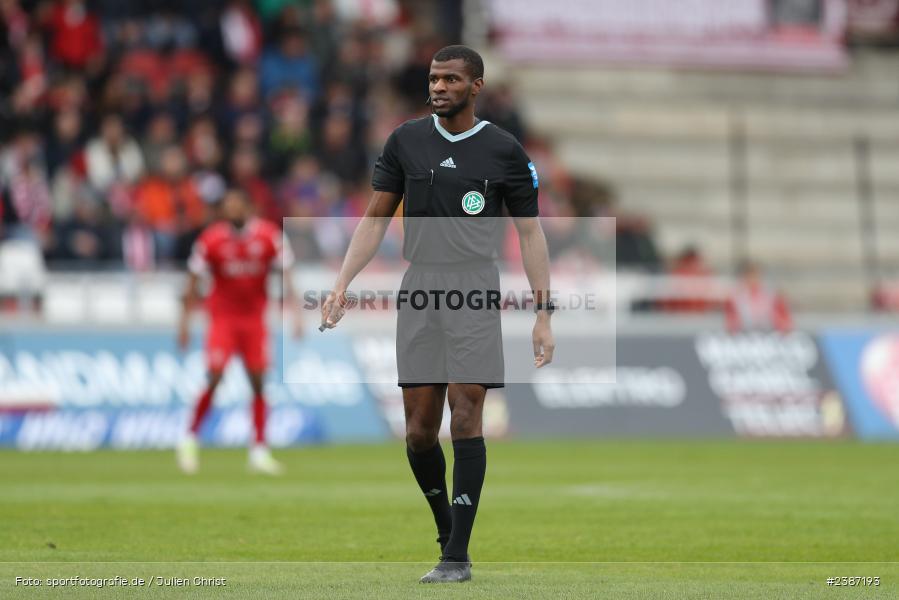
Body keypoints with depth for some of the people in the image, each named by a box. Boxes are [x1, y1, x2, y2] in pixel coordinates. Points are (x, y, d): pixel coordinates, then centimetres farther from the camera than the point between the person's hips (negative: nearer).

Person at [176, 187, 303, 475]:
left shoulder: (268, 235, -5)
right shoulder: (211, 239, -8)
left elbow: (285, 275, -1)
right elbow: (193, 282, -1)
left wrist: (295, 313, -11)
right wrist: (184, 322, -3)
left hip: (255, 319, 2)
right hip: (222, 318, -2)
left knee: (258, 383, 1)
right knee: (214, 379, -12)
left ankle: (259, 451, 5)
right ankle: (190, 439, 5)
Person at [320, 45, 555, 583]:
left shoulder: (504, 151, 2)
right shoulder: (406, 141, 9)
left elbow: (531, 232, 3)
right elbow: (376, 219, 14)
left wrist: (545, 313, -3)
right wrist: (342, 285, 4)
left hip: (476, 291, -3)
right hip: (419, 290, 3)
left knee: (465, 419, -11)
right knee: (419, 430, 1)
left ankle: (458, 555, -8)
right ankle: (447, 527, 23)